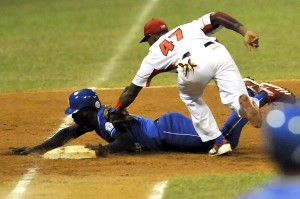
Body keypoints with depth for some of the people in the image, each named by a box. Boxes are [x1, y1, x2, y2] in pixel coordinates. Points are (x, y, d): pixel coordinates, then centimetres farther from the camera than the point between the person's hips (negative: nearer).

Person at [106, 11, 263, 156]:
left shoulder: (154, 52, 34)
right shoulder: (189, 27, 40)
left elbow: (132, 89, 37)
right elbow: (216, 17, 22)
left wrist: (115, 113, 49)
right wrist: (245, 32, 14)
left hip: (195, 65, -2)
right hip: (219, 54, 2)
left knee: (190, 98, 28)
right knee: (235, 100, 2)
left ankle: (219, 142, 16)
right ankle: (245, 102, -36)